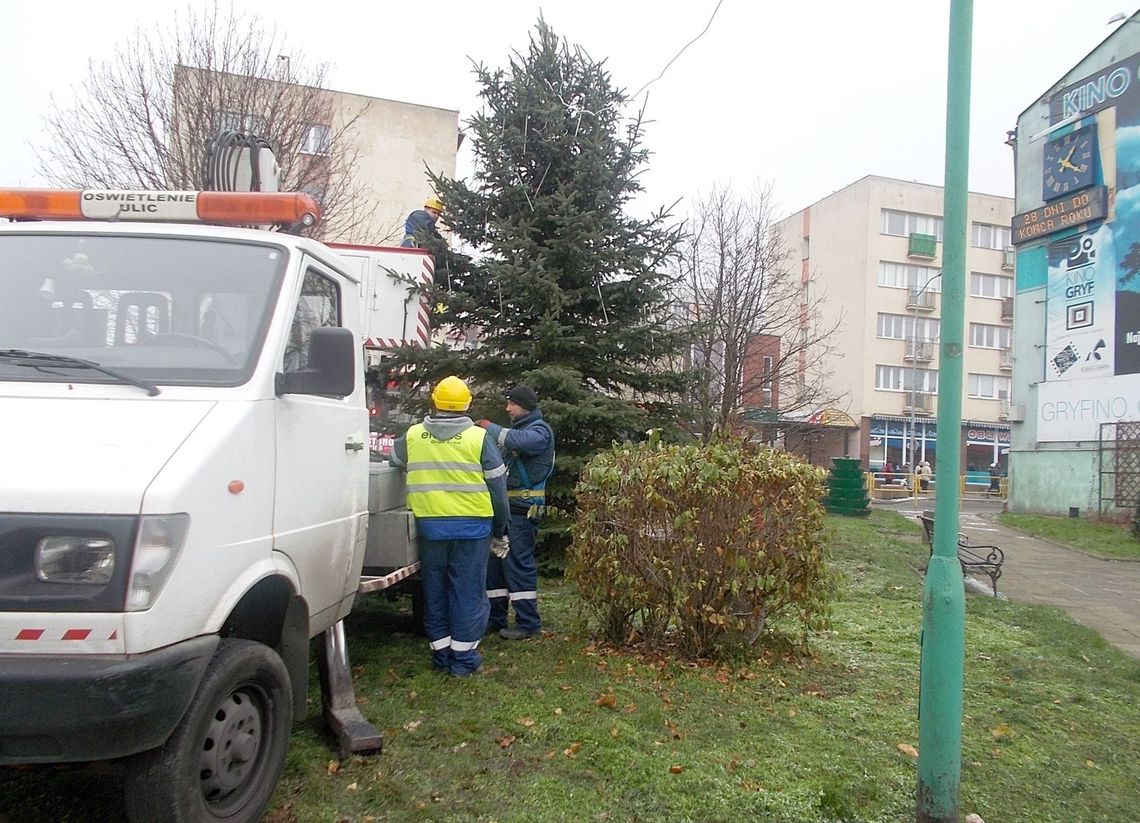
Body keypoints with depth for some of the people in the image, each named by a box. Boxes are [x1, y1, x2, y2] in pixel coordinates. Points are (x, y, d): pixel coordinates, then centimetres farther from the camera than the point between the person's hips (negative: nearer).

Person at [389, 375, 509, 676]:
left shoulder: (413, 436, 3)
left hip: (429, 525, 3)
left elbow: (394, 460, 24)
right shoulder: (478, 438, -5)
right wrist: (501, 529, 7)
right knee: (468, 591, 5)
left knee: (435, 590, 13)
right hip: (472, 525, -3)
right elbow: (497, 486, -2)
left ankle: (441, 653, 21)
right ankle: (464, 657, 9)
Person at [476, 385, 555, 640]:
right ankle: (495, 618, 20)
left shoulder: (540, 430, -6)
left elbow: (518, 442, -28)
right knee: (494, 561, 11)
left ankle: (528, 623, -3)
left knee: (518, 562, -9)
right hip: (506, 505, 9)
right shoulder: (518, 428, 23)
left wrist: (491, 428, -16)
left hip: (523, 507, -9)